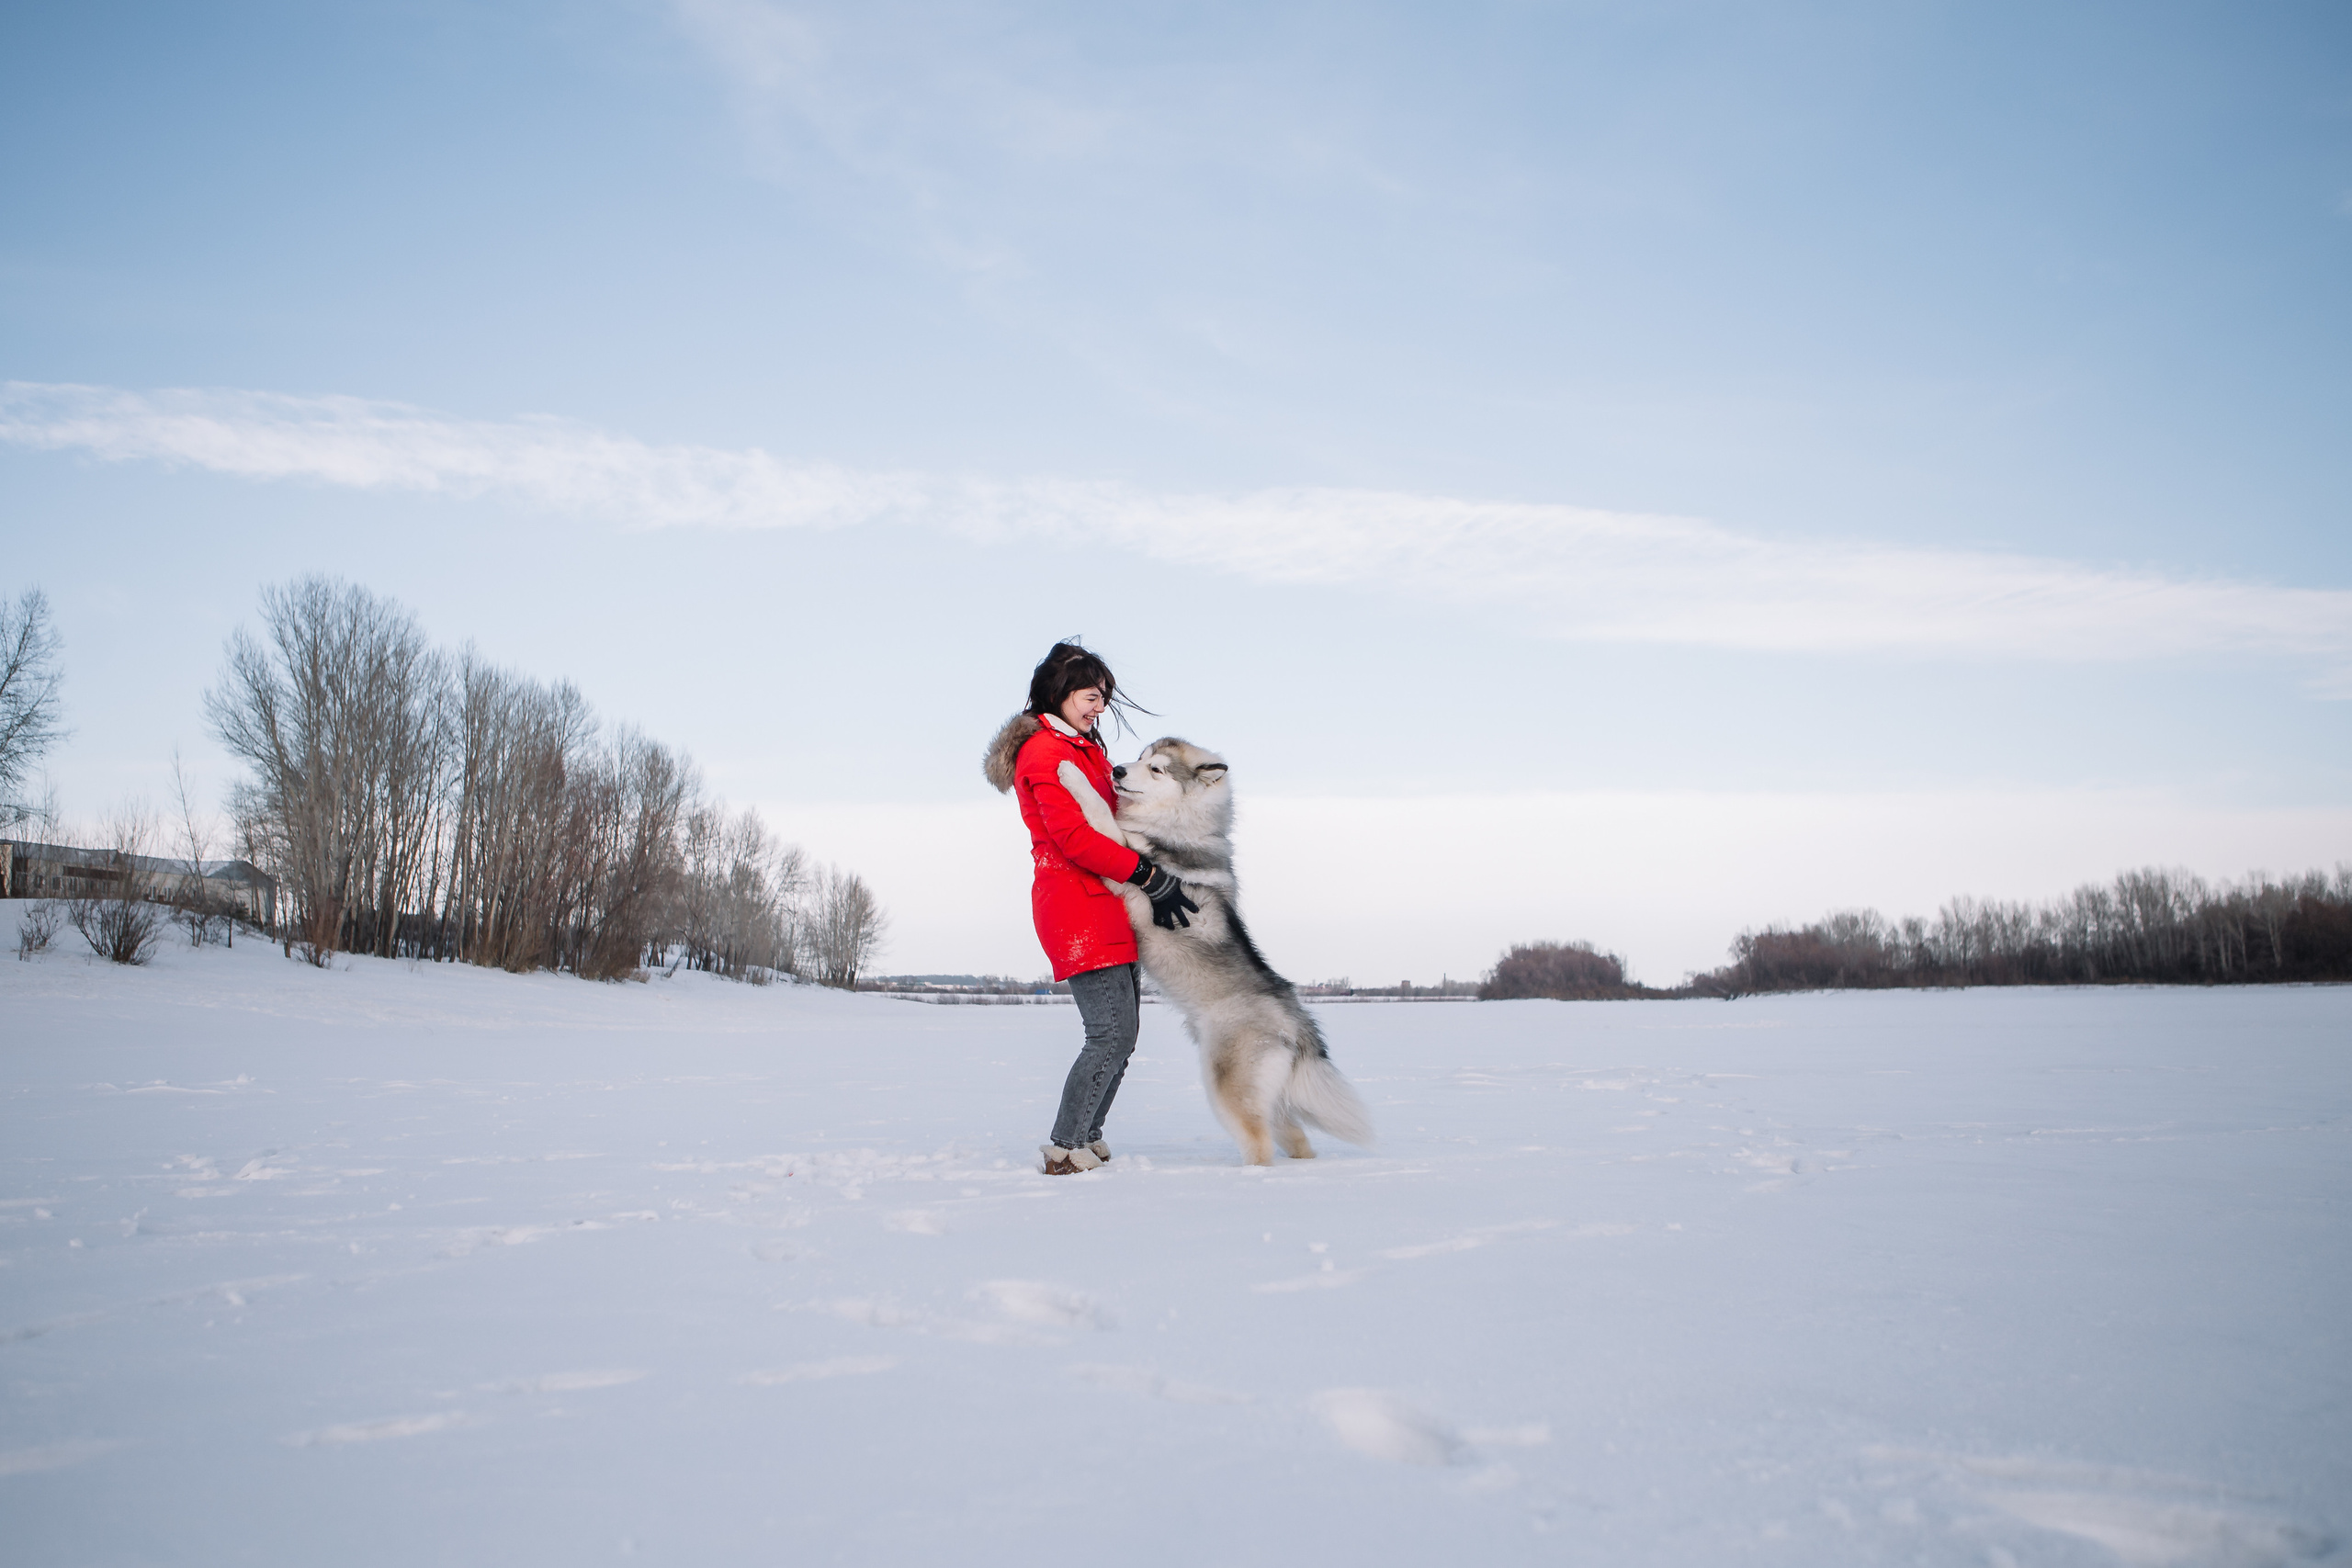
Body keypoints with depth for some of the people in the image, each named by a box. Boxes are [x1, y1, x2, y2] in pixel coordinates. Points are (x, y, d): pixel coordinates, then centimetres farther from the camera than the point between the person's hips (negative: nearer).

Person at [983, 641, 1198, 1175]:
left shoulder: (1087, 750, 23)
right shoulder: (1043, 752, -9)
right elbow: (1074, 838, -18)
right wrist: (1149, 876, -20)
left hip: (1109, 905, 10)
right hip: (1077, 906, -10)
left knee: (1121, 1034, 8)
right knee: (1111, 1034, -14)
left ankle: (1086, 1138, 17)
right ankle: (1064, 1149, -6)